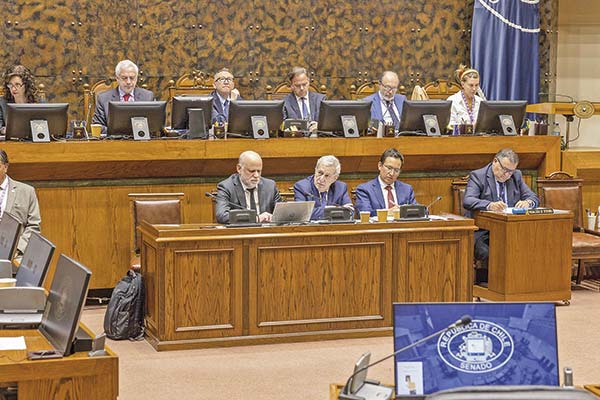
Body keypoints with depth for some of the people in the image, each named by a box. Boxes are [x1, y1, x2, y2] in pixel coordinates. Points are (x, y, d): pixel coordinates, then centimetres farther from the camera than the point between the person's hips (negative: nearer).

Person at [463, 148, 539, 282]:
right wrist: (489, 205, -37)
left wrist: (527, 202, -14)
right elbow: (467, 201, -18)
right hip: (482, 230, -5)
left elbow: (534, 198, 12)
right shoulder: (477, 176, -3)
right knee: (488, 255, -34)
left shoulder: (516, 176, 14)